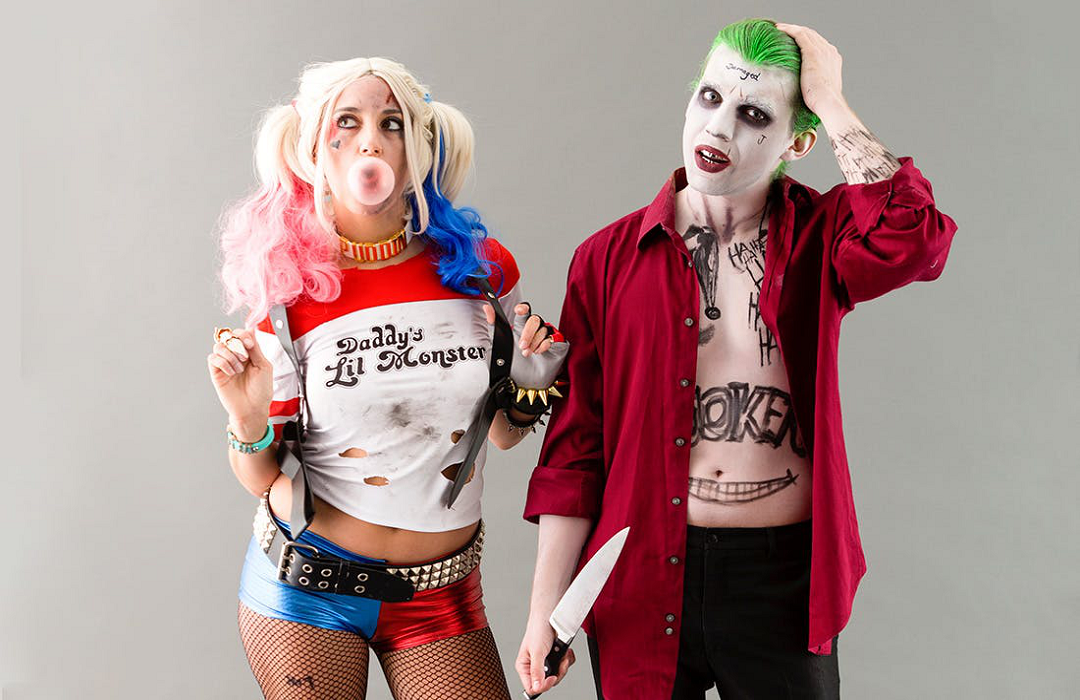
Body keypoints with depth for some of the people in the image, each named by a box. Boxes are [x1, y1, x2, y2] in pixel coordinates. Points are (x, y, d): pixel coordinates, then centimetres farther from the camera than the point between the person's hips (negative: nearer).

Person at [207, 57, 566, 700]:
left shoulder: (480, 267, -3)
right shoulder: (289, 290, -9)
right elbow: (263, 479, -3)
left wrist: (528, 386, -9)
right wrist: (249, 425, -23)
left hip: (443, 594, 2)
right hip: (306, 587, -2)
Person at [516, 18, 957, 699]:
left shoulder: (818, 242, -1)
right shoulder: (610, 258, 0)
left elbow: (913, 240, -26)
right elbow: (575, 444, 1)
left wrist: (831, 103, -15)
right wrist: (546, 608, 0)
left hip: (785, 580, 0)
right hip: (643, 580, 0)